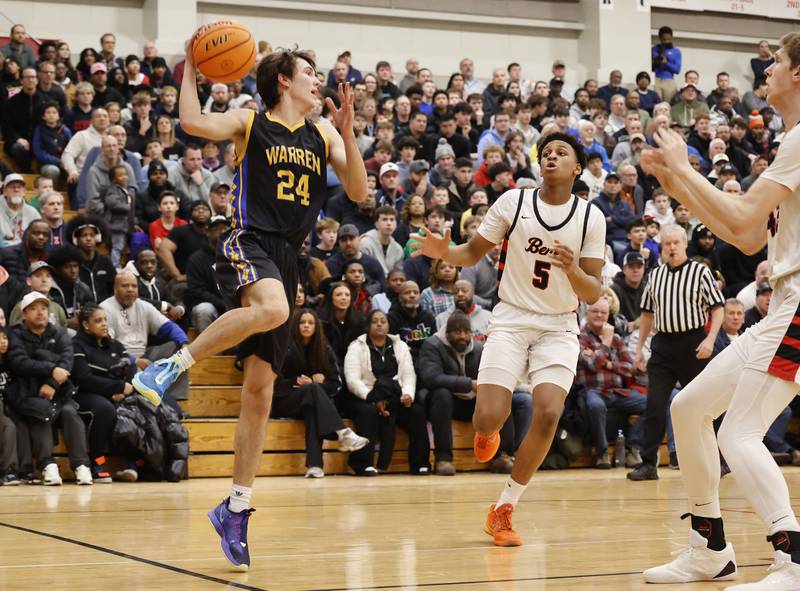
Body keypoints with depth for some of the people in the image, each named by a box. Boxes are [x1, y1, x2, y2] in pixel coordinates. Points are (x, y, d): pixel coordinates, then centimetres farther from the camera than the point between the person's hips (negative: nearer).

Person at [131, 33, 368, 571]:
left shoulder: (324, 135, 16)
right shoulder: (250, 123, 3)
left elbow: (359, 193, 7)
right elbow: (193, 123, -15)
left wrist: (347, 134, -5)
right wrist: (191, 65, -7)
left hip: (287, 259, 5)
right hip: (248, 244, -5)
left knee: (260, 391, 4)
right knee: (272, 308, -41)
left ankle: (236, 508, 11)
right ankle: (174, 364, -23)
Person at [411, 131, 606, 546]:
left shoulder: (590, 217, -3)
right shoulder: (513, 202, -2)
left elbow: (593, 294, -3)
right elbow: (473, 254, 8)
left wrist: (573, 269, -25)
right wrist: (444, 252, -14)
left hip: (558, 327, 1)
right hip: (511, 320, 0)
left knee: (548, 414, -19)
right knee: (488, 418, -17)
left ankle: (503, 508, -2)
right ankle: (488, 432, 24)